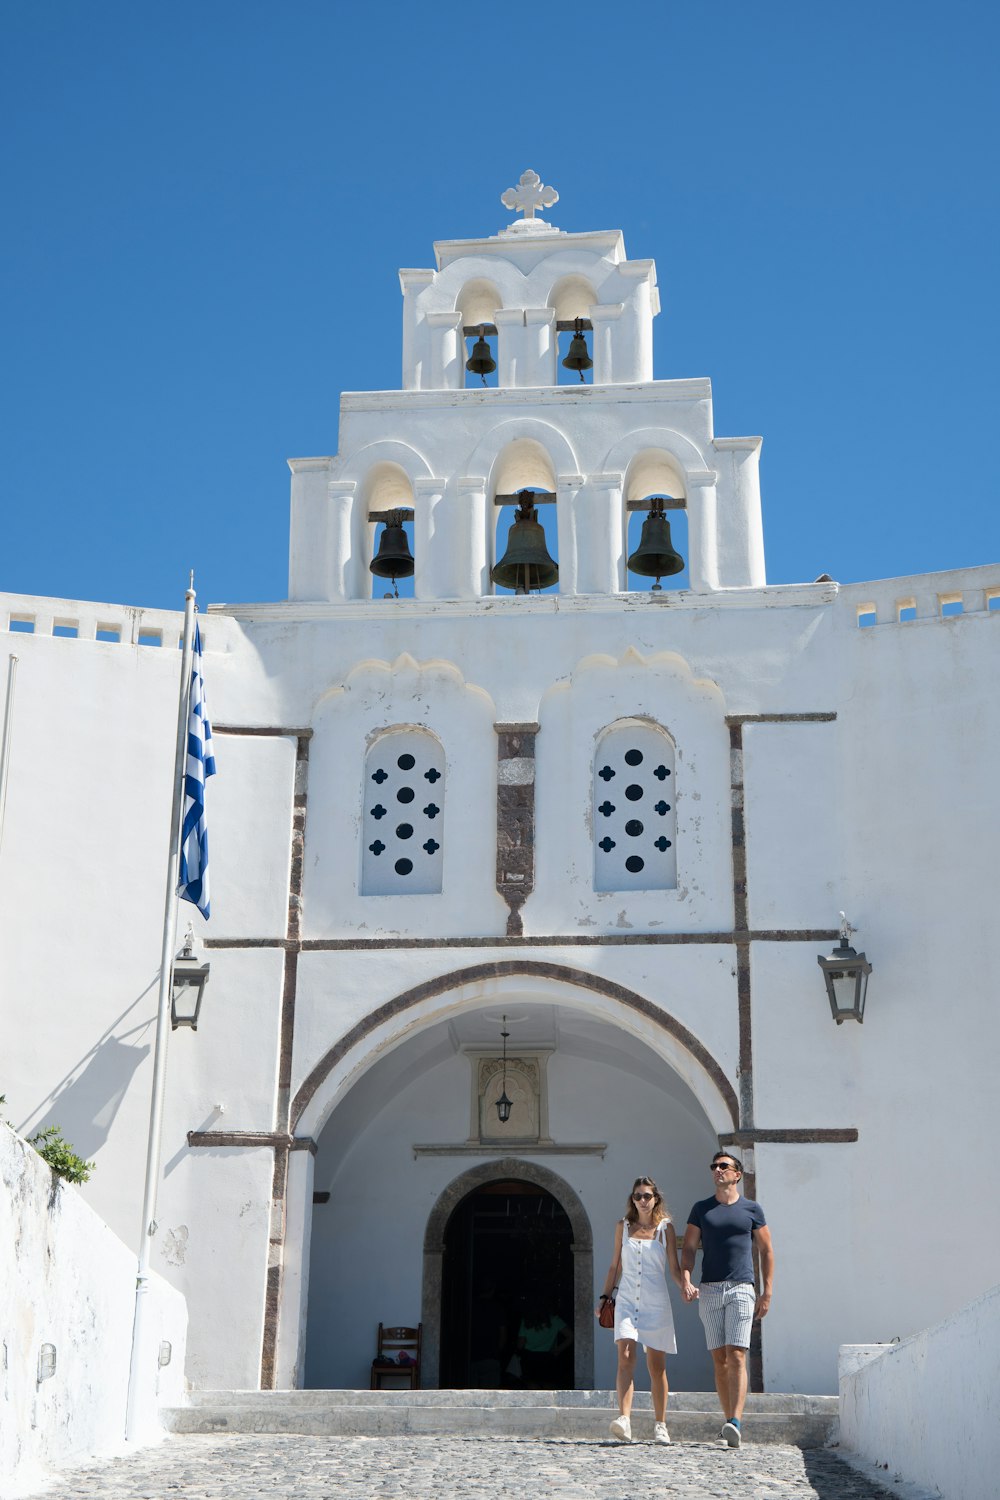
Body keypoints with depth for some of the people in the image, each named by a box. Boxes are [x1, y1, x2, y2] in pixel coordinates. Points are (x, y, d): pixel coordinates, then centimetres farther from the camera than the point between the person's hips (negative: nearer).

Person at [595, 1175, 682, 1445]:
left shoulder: (665, 1227, 5)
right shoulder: (623, 1227, 10)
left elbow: (674, 1267, 3)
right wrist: (604, 1297, 11)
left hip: (657, 1303, 0)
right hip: (627, 1300, 1)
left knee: (657, 1366, 4)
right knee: (625, 1357, -18)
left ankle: (660, 1425, 15)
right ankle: (624, 1419, -28)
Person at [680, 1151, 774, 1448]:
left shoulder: (752, 1209, 7)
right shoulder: (701, 1209, 11)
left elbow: (766, 1250, 9)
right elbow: (688, 1248, 9)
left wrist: (767, 1292, 2)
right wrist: (685, 1280, -8)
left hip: (741, 1289, -3)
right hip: (709, 1290, 3)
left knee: (736, 1356, -14)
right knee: (719, 1360, 3)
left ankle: (735, 1423, -22)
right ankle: (730, 1420, 11)